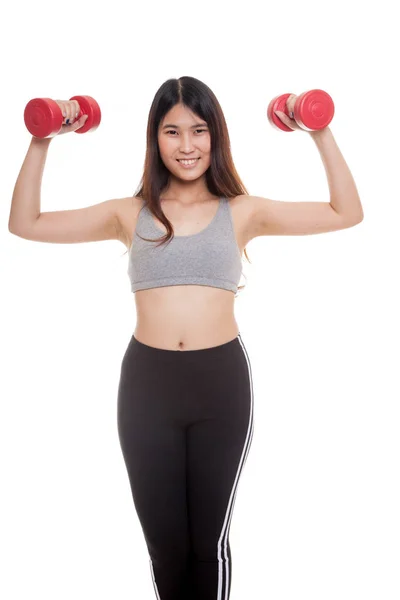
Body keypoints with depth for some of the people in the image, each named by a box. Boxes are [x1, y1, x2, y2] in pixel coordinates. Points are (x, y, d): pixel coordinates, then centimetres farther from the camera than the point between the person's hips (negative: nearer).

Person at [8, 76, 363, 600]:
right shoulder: (130, 214, 6)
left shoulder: (242, 212, 4)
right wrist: (42, 142, 1)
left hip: (222, 381, -1)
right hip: (146, 382, 1)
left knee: (209, 540, 10)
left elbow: (347, 213, 3)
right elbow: (25, 224, 6)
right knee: (164, 542, 11)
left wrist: (321, 134, -3)